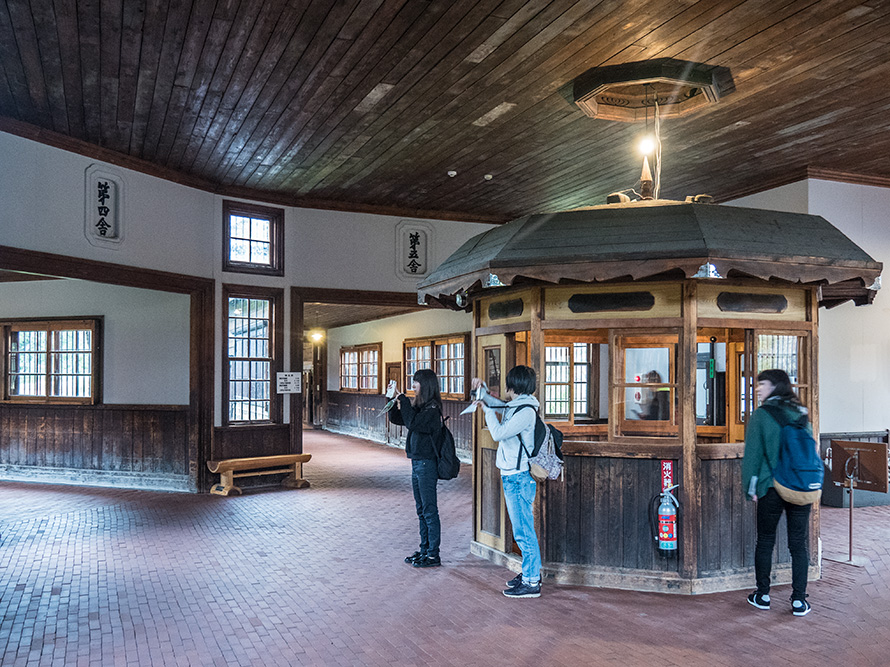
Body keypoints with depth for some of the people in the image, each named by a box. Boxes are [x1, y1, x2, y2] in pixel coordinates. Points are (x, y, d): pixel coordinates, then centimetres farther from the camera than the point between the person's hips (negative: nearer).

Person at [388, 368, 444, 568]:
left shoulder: (432, 409, -16)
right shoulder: (418, 405, 11)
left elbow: (412, 423, -29)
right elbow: (396, 419, 18)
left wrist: (403, 401, -19)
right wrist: (394, 402, 2)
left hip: (427, 464, -9)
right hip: (417, 462, 9)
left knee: (429, 510, -2)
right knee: (421, 510, 16)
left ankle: (433, 555, 6)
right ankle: (424, 550, 26)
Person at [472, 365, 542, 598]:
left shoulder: (526, 411, -18)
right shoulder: (515, 406, 11)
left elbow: (499, 432, -22)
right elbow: (499, 405, 30)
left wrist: (487, 409, -9)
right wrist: (483, 389, 13)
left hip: (519, 477, -10)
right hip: (512, 476, 10)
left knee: (523, 531, -4)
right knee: (522, 530, 18)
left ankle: (531, 583, 3)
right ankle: (531, 573, 29)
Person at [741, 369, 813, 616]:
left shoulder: (761, 414, -6)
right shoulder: (802, 413, 6)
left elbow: (753, 453, -7)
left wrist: (750, 487, 1)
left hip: (771, 488, -3)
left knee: (765, 542, 10)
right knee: (799, 545, 9)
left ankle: (762, 595, 19)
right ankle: (799, 601, 11)